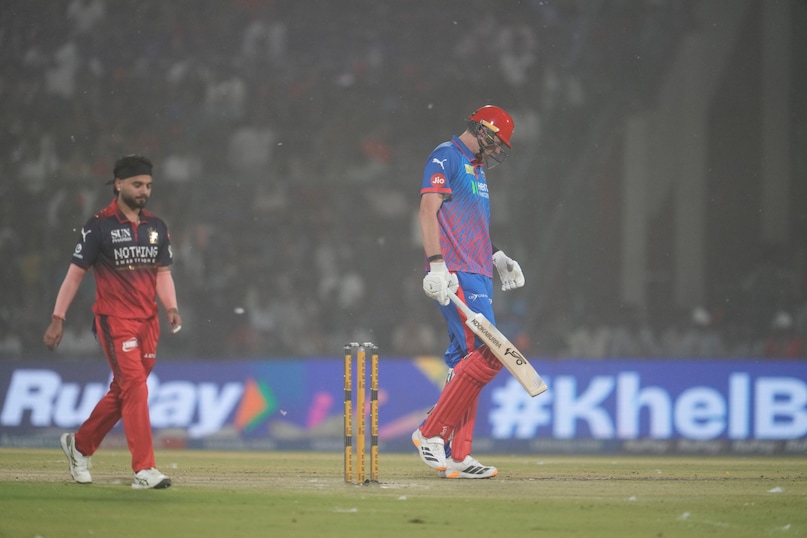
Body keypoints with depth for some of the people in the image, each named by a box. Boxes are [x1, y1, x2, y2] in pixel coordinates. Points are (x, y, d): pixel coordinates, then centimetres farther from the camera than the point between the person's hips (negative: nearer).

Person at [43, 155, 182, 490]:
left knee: (123, 392, 12)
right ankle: (144, 470, -18)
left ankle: (80, 444, 33)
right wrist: (58, 319, -8)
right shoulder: (99, 225, -7)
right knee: (135, 386, -15)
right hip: (114, 320, -6)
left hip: (148, 321, 6)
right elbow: (76, 273, -4)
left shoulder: (156, 227, 10)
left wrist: (171, 308, -2)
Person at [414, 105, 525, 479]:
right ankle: (431, 433, -12)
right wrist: (436, 264, -25)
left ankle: (457, 456, 5)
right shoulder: (446, 158, -4)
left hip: (478, 275, 10)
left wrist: (496, 257, 22)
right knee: (487, 354, -18)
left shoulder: (476, 168, 25)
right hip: (455, 274, -10)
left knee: (467, 362, 5)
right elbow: (429, 211, -16)